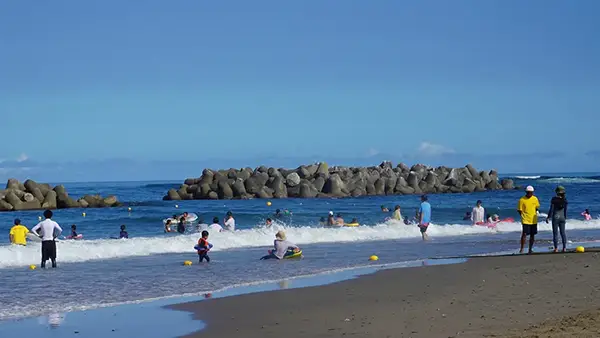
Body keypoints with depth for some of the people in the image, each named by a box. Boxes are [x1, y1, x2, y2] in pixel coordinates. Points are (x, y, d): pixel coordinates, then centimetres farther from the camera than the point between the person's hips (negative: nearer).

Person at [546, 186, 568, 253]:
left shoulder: (554, 199, -11)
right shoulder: (564, 200, -1)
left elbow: (551, 209, -11)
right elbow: (565, 210, 4)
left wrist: (548, 218, -3)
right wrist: (565, 218, 16)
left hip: (555, 217, -3)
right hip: (562, 217, 3)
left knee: (555, 233, 1)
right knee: (563, 232, 10)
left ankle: (556, 248, -1)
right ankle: (564, 247, 7)